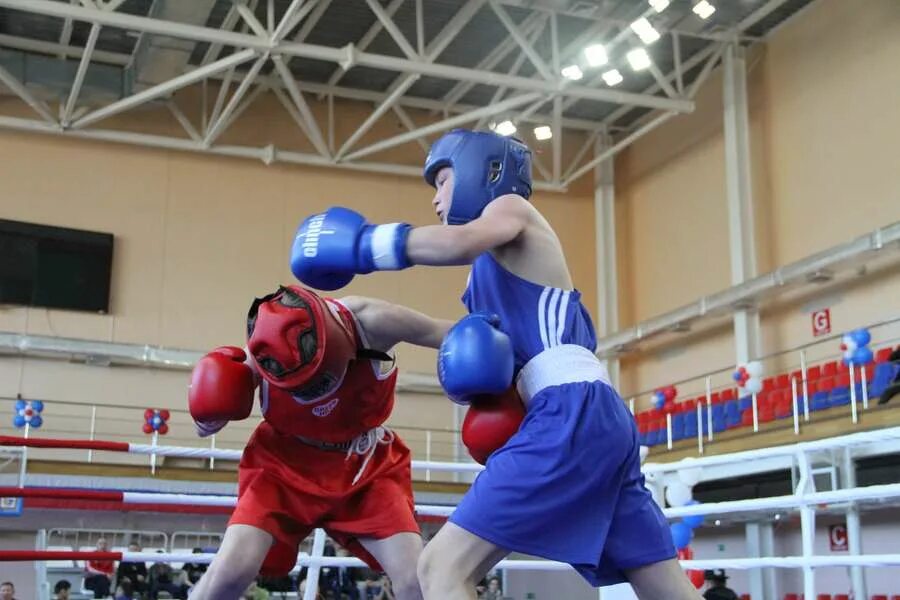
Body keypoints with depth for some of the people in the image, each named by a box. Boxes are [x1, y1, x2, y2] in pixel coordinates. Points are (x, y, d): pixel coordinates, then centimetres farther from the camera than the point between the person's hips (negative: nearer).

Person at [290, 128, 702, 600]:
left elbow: (464, 241, -18)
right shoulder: (494, 270, 31)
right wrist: (475, 360, 0)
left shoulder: (510, 205, 7)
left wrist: (363, 243, -10)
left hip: (572, 413, -10)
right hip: (598, 417, 10)